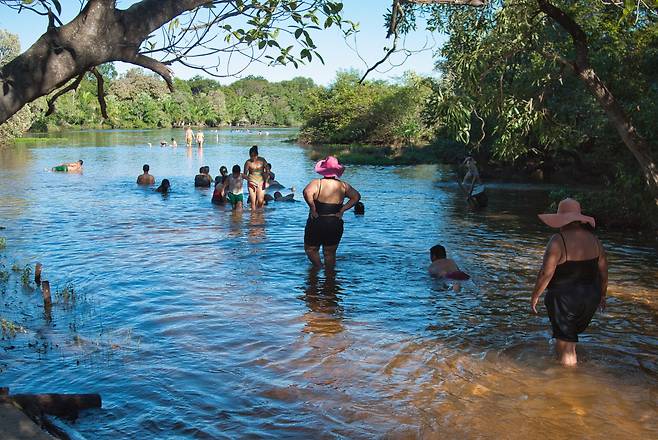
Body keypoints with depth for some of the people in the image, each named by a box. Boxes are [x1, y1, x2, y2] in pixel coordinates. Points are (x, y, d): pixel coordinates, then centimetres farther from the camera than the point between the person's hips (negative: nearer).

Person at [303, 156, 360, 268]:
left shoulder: (317, 183, -12)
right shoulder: (343, 185, 0)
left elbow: (307, 192, -29)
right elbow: (356, 197, 4)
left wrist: (313, 209, -18)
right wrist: (342, 210, 1)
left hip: (317, 223, -3)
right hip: (336, 224, 4)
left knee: (310, 249, 17)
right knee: (330, 253, 17)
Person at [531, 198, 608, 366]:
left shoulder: (558, 241, -17)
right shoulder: (593, 240, 1)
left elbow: (546, 273, -20)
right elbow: (603, 271, 8)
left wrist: (535, 296, -8)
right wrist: (602, 294, 22)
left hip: (565, 299, -6)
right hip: (590, 298, 6)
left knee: (565, 348, 5)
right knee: (571, 335, 26)